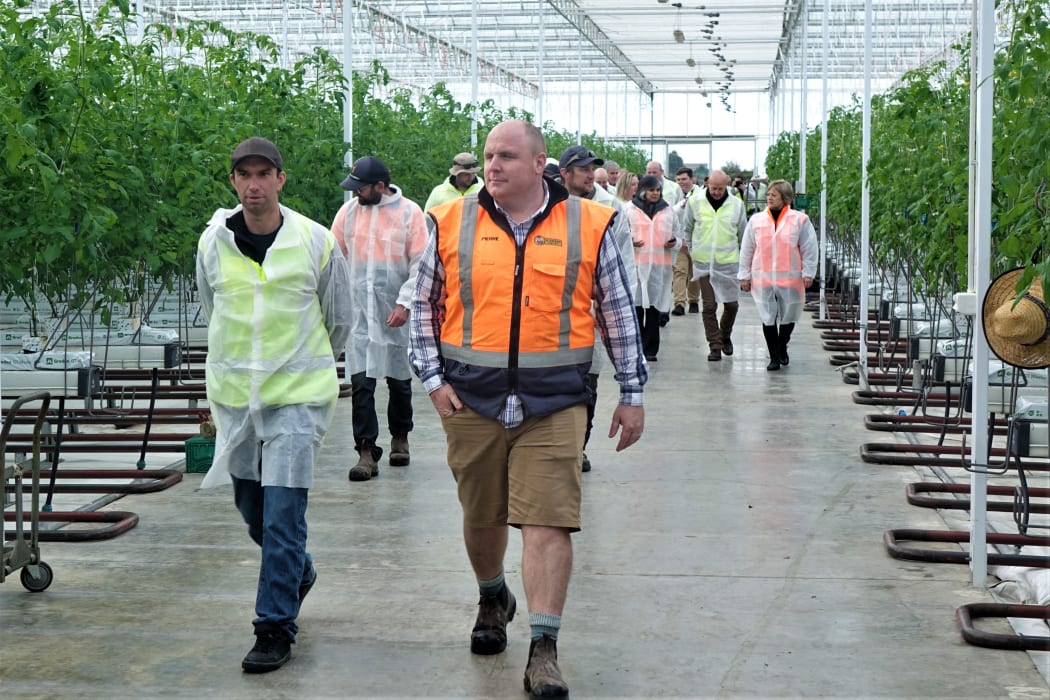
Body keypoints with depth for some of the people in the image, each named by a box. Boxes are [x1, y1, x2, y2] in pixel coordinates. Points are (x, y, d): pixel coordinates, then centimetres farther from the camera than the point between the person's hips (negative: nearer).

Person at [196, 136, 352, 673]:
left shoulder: (315, 241, -7)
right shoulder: (213, 242, 0)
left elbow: (339, 319, 8)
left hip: (297, 396, -4)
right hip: (233, 393, 4)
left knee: (283, 513, -8)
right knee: (251, 505, 16)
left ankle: (276, 627, 2)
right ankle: (298, 571, 44)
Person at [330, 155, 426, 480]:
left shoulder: (409, 212, -4)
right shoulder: (348, 211, 5)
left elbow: (420, 265, -5)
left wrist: (404, 303, -12)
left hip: (396, 314, -1)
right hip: (358, 312, 2)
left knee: (399, 381, 12)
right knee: (360, 384, -5)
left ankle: (400, 438, 32)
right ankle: (366, 453, -3)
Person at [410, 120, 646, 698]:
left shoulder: (589, 225, 2)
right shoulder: (451, 223, 4)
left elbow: (618, 313, 8)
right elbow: (424, 306, 11)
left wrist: (632, 393, 8)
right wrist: (433, 379, 2)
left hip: (554, 402, -2)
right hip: (472, 399, 2)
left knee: (548, 522, -8)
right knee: (482, 516, 15)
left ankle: (543, 652, -3)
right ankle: (493, 599, 44)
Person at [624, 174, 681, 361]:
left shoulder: (667, 211, 13)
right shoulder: (630, 209, 4)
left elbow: (678, 235, 19)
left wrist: (674, 243, -3)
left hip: (660, 265, 2)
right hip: (636, 263, -2)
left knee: (654, 307, 4)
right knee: (636, 306, -4)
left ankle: (651, 349, 11)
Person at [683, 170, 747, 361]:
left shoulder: (736, 204, 0)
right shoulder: (695, 202, -2)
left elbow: (743, 233, 11)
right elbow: (687, 228, 13)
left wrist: (743, 257, 13)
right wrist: (692, 250, 14)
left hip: (729, 263, 1)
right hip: (704, 264, -1)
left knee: (731, 304, 7)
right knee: (709, 306, -3)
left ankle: (725, 336, 32)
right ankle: (715, 345, 4)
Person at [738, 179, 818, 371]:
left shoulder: (799, 220, -2)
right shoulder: (756, 220, 5)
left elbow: (809, 249, 0)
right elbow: (746, 250, 9)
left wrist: (808, 273, -4)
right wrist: (744, 275, 7)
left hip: (790, 278, -1)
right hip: (763, 278, 1)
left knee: (788, 316, 12)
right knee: (768, 318, 1)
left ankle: (782, 347, 37)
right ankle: (774, 357, 10)